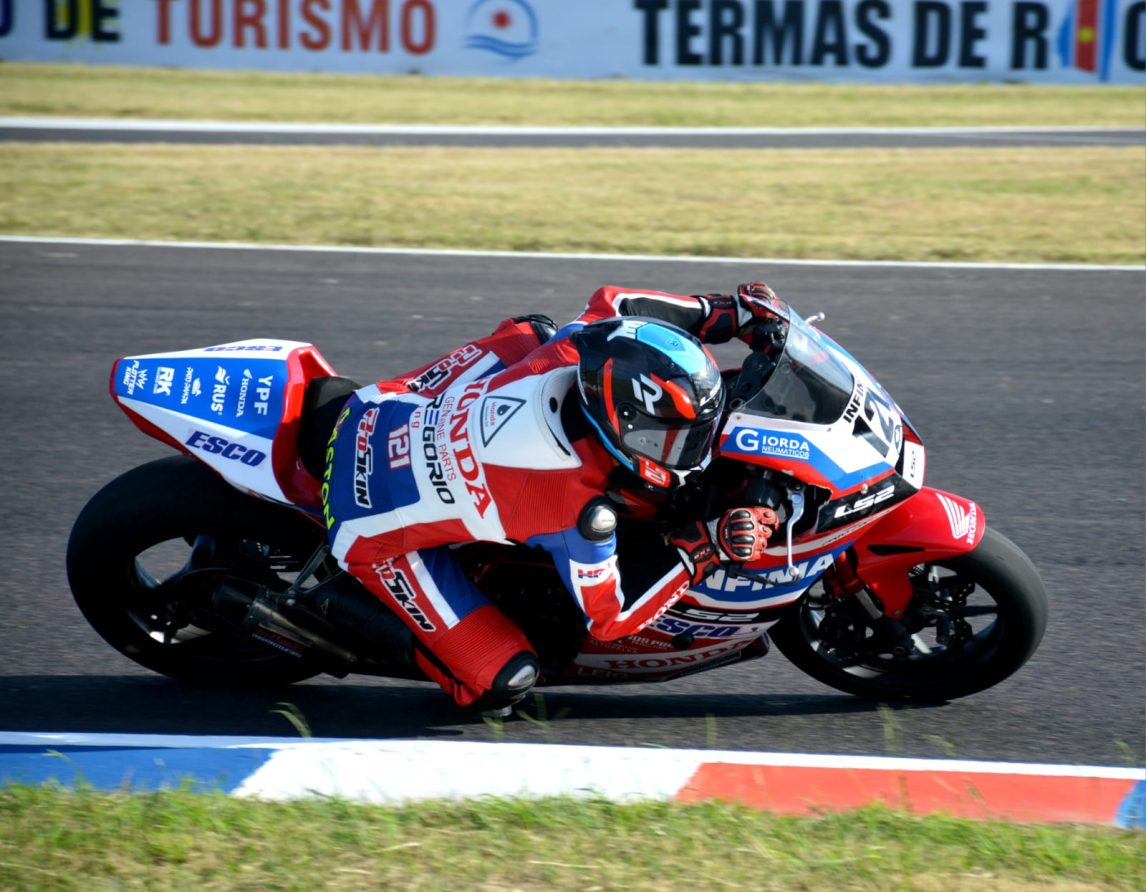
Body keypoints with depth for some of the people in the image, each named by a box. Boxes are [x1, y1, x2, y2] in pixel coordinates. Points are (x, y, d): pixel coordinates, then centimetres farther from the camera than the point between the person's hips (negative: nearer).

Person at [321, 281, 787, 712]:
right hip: (373, 526, -7)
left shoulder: (574, 351, -21)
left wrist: (736, 311, 0)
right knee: (506, 678, -12)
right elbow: (607, 615, -18)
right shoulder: (577, 505, -34)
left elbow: (611, 305, 4)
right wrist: (706, 547, -24)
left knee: (530, 330, 24)